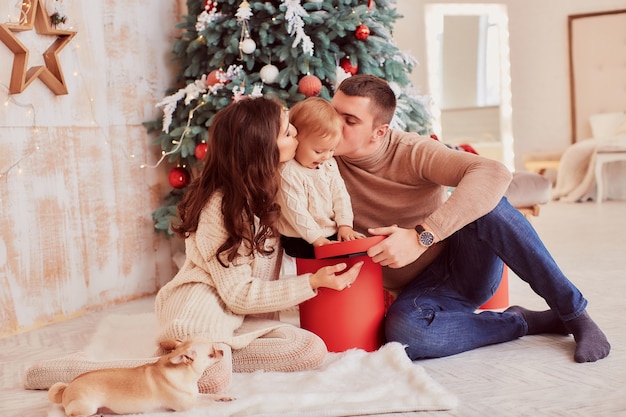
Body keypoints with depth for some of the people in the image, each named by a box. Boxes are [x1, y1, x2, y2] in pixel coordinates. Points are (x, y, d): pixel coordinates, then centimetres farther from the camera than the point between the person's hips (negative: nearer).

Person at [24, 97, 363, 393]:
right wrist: (312, 283, -18)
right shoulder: (222, 206, -18)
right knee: (214, 377, -34)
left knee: (312, 350, -13)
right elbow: (240, 294, -16)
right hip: (200, 309, -7)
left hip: (238, 318, 7)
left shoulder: (262, 189, 5)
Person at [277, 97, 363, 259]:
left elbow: (340, 194, 8)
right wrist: (317, 239, -21)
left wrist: (345, 224, -4)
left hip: (333, 232, 7)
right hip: (301, 241, -7)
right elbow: (295, 212, -21)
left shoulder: (329, 164, 5)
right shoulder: (288, 172, -20)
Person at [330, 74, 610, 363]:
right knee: (401, 330, -35)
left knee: (487, 202, -32)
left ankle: (576, 314, -18)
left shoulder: (412, 152, -15)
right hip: (421, 288, 1)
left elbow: (495, 174, -32)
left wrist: (422, 237, -40)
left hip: (467, 262, -1)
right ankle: (523, 322, -12)